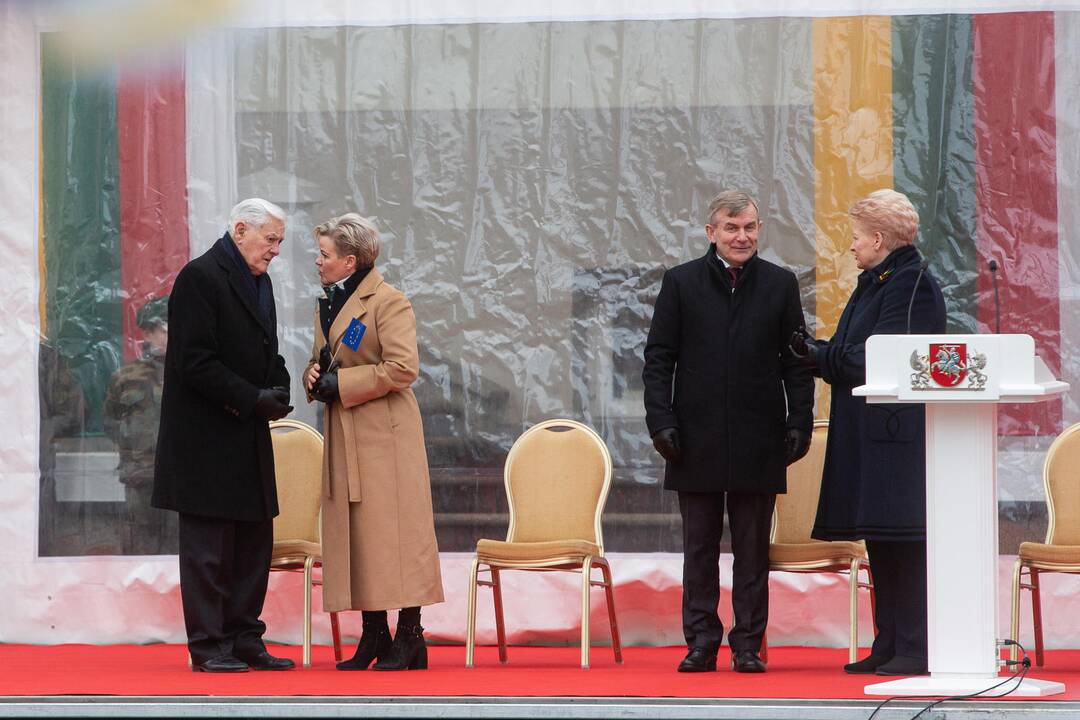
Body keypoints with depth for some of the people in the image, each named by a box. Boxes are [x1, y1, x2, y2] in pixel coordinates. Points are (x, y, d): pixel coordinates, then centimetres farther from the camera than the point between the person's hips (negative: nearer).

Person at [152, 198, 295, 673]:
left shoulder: (259, 281, 16)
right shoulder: (200, 277, -13)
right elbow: (195, 362, -18)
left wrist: (279, 391, 3)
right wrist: (254, 399, -19)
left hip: (248, 437, 9)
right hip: (207, 438, -9)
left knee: (253, 543, 9)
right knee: (207, 546, -4)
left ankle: (244, 641, 15)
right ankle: (207, 646, 0)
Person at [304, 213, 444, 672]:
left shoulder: (388, 302, -9)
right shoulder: (327, 305, 18)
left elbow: (402, 368, -18)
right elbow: (319, 362, 28)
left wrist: (339, 384, -15)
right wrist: (314, 376, 3)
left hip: (384, 433, -8)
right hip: (343, 437, 8)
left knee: (392, 530, -8)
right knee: (353, 533, 7)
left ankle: (409, 637, -5)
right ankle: (373, 636, 12)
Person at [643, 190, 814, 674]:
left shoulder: (780, 284, 7)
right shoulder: (681, 283, 5)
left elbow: (796, 361, 8)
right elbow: (658, 358, 4)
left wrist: (799, 423, 0)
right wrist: (662, 421, -5)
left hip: (758, 441, 0)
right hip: (697, 438, 0)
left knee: (753, 548, 3)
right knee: (700, 546, 4)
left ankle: (748, 644, 8)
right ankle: (701, 642, 9)